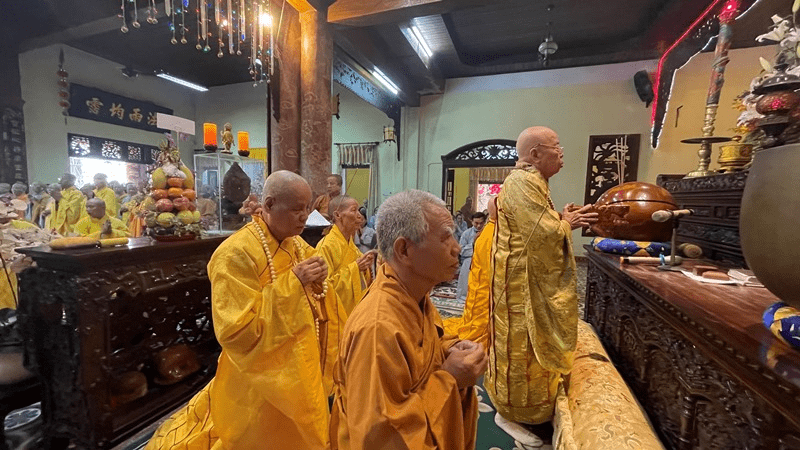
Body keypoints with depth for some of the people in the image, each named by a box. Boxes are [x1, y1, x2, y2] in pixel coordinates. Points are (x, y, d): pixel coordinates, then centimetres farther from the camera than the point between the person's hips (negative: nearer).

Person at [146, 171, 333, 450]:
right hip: (261, 387, -6)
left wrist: (317, 284, -15)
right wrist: (292, 282, -30)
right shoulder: (236, 254, -22)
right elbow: (237, 331, -26)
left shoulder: (298, 246, 0)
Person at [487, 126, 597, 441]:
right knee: (521, 346, 3)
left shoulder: (529, 180, 14)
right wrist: (567, 223, -7)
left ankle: (513, 404, 39)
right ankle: (510, 413, 22)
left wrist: (563, 219, 4)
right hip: (522, 281, -11)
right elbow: (543, 234, -26)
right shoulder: (523, 182, -20)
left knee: (526, 344, 21)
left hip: (531, 280, 11)